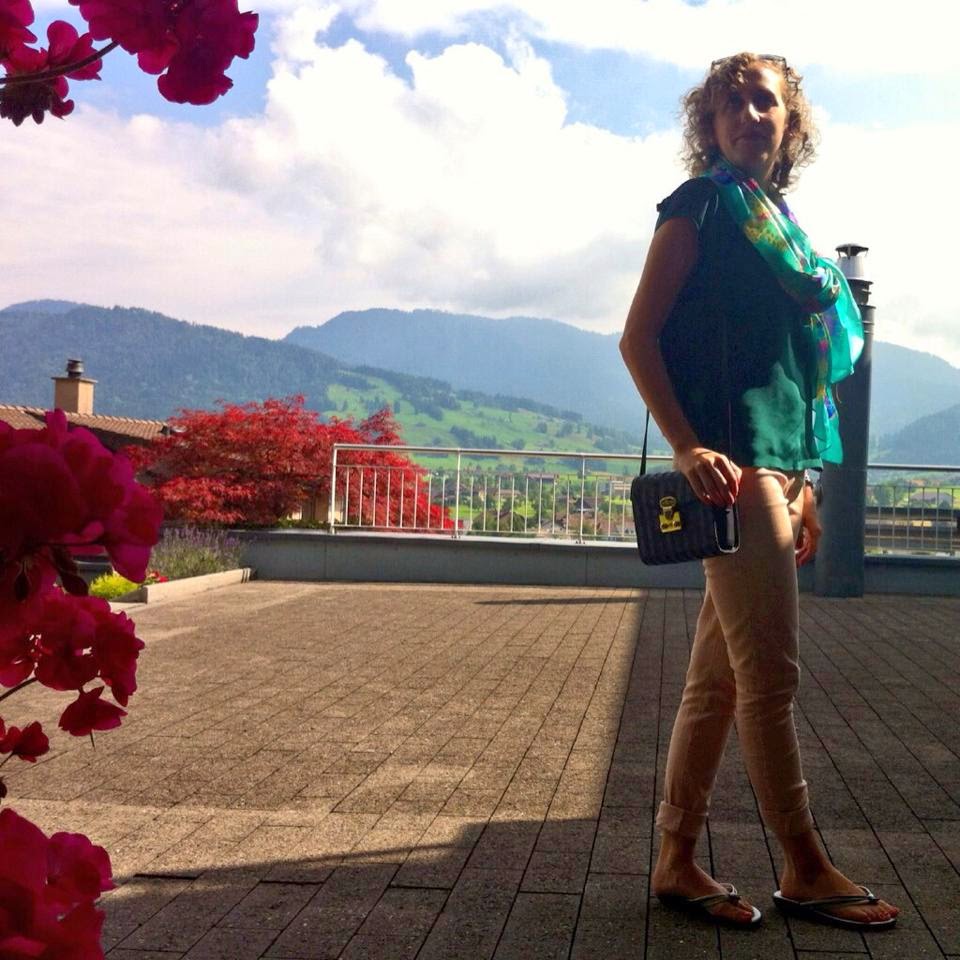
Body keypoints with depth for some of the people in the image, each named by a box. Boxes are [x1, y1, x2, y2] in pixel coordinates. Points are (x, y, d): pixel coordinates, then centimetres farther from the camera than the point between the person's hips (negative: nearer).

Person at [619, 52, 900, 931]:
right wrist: (688, 446, -18)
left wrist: (802, 483, 18)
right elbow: (638, 337, -7)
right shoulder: (703, 203, 1)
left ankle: (677, 862, 16)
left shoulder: (776, 217, 23)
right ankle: (806, 869, 8)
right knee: (770, 675, -5)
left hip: (775, 463, 8)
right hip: (729, 461, -8)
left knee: (718, 678, 8)